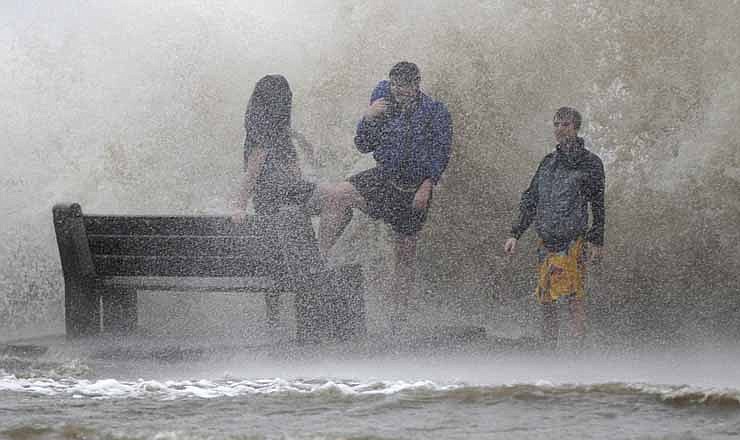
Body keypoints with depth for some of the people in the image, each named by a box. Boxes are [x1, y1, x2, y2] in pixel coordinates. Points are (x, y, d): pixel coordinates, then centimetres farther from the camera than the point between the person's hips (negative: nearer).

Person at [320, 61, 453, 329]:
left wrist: (427, 185, -17)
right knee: (338, 196, -26)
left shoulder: (435, 112, -4)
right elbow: (364, 146, 8)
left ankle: (399, 315, 10)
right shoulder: (384, 105, 6)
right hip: (383, 178, 2)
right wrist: (368, 118, -10)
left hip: (415, 189, -2)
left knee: (406, 253, 2)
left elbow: (441, 154, -6)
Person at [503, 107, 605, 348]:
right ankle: (549, 347, 10)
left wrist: (596, 242, -1)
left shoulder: (590, 163, 3)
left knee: (572, 297, -12)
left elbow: (598, 206, 3)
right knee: (546, 300, 3)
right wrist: (516, 234, 14)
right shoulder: (548, 162, 17)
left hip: (573, 241, -5)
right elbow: (530, 200, 20)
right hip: (546, 241, 5)